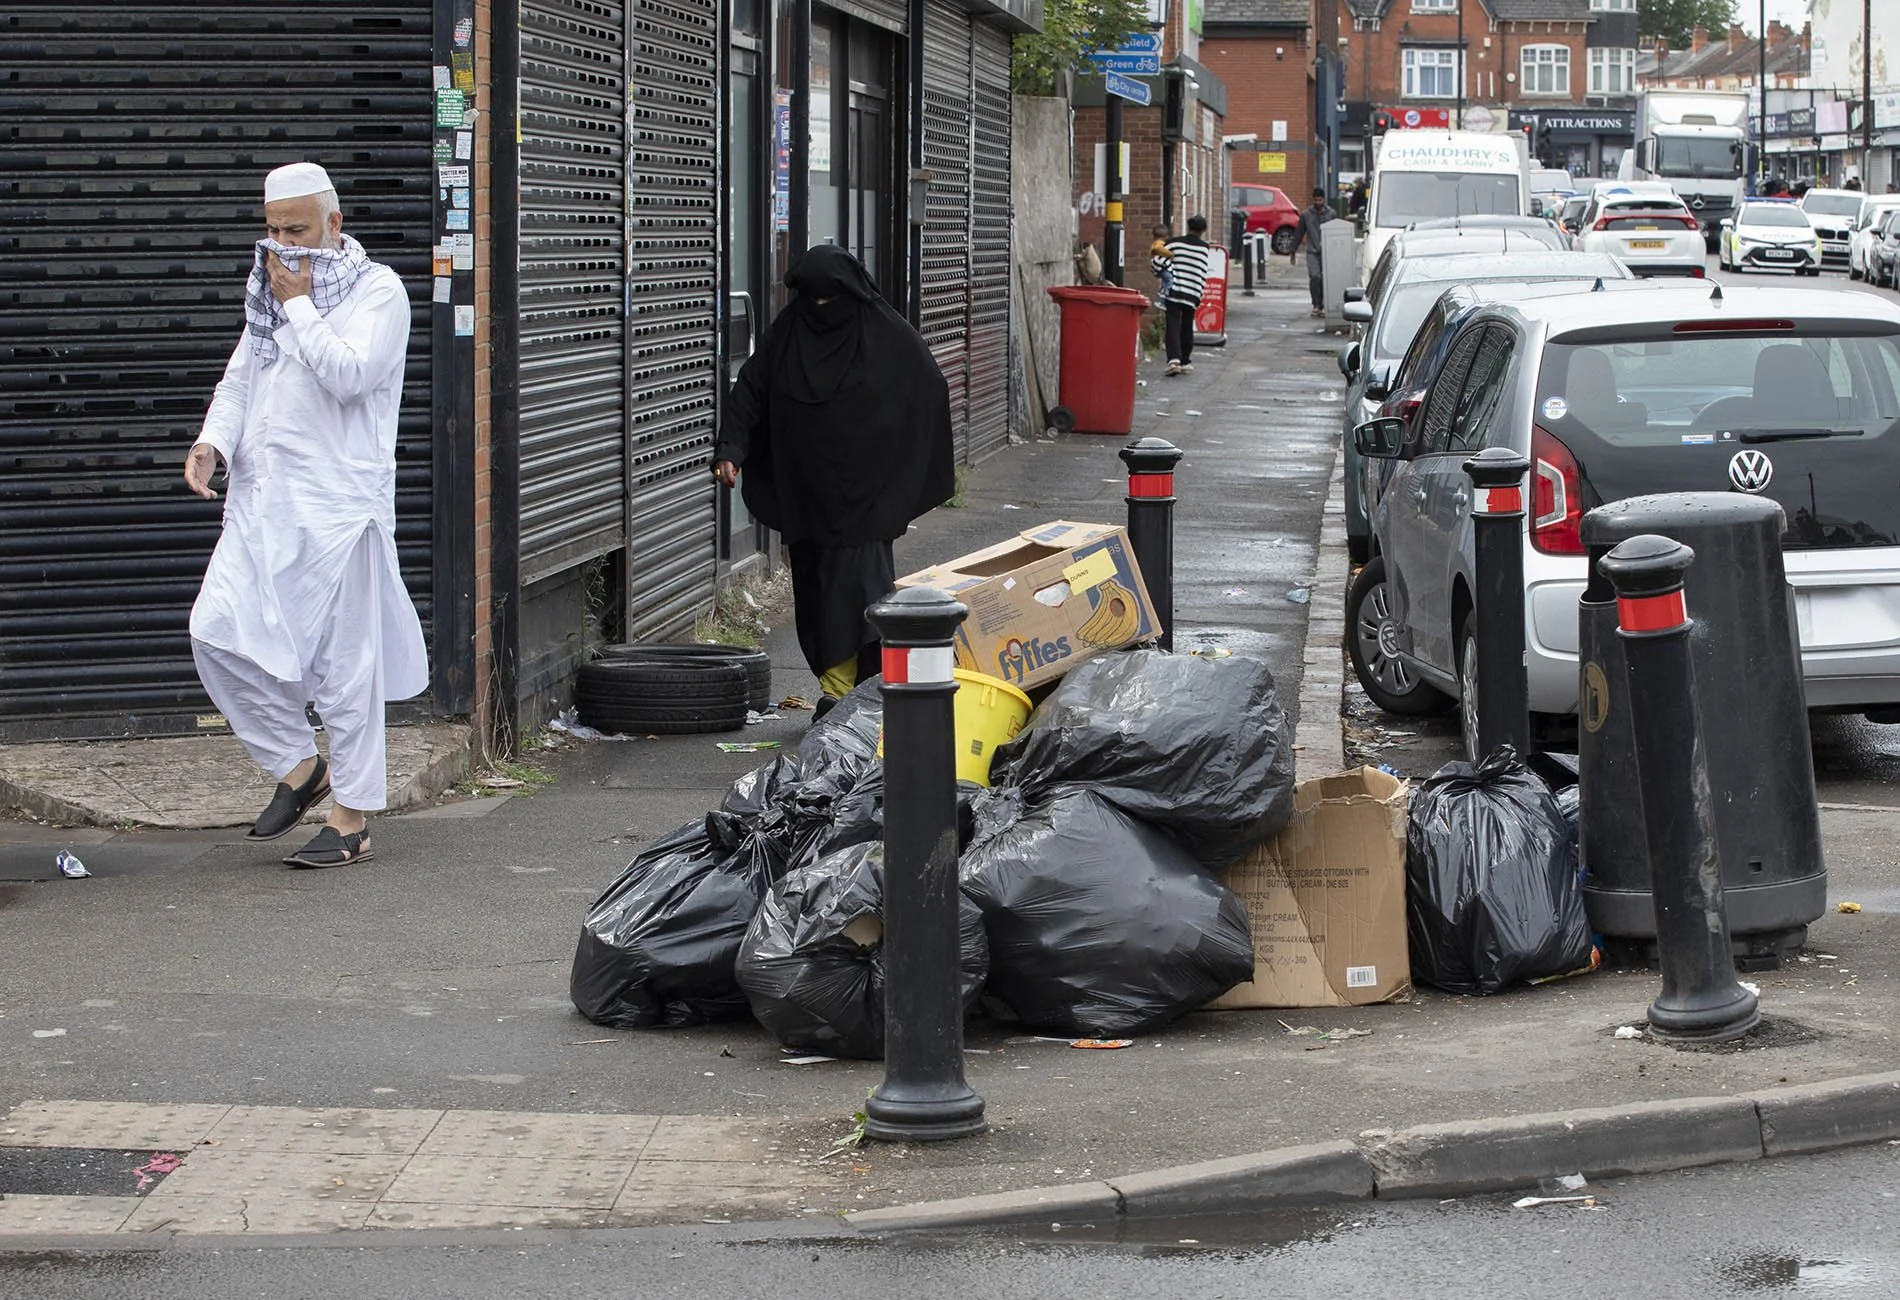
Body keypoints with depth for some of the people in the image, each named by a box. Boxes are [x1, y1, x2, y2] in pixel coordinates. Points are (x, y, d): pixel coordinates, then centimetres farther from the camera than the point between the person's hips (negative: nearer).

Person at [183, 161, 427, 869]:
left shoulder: (377, 291, -4)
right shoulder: (269, 292, 17)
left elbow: (348, 373, -19)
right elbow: (240, 376, 19)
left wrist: (299, 305, -9)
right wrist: (215, 440, 1)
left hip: (339, 505, -7)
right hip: (260, 503, 7)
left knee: (345, 664, -2)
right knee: (217, 632, -3)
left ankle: (352, 817, 7)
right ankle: (297, 764, 14)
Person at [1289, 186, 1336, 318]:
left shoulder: (1331, 214, 4)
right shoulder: (1306, 215, 5)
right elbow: (1299, 234, 10)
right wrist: (1292, 251, 11)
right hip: (1312, 252, 0)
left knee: (1325, 278, -3)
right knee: (1315, 277, -14)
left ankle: (1323, 306, 8)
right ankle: (1316, 305, -3)